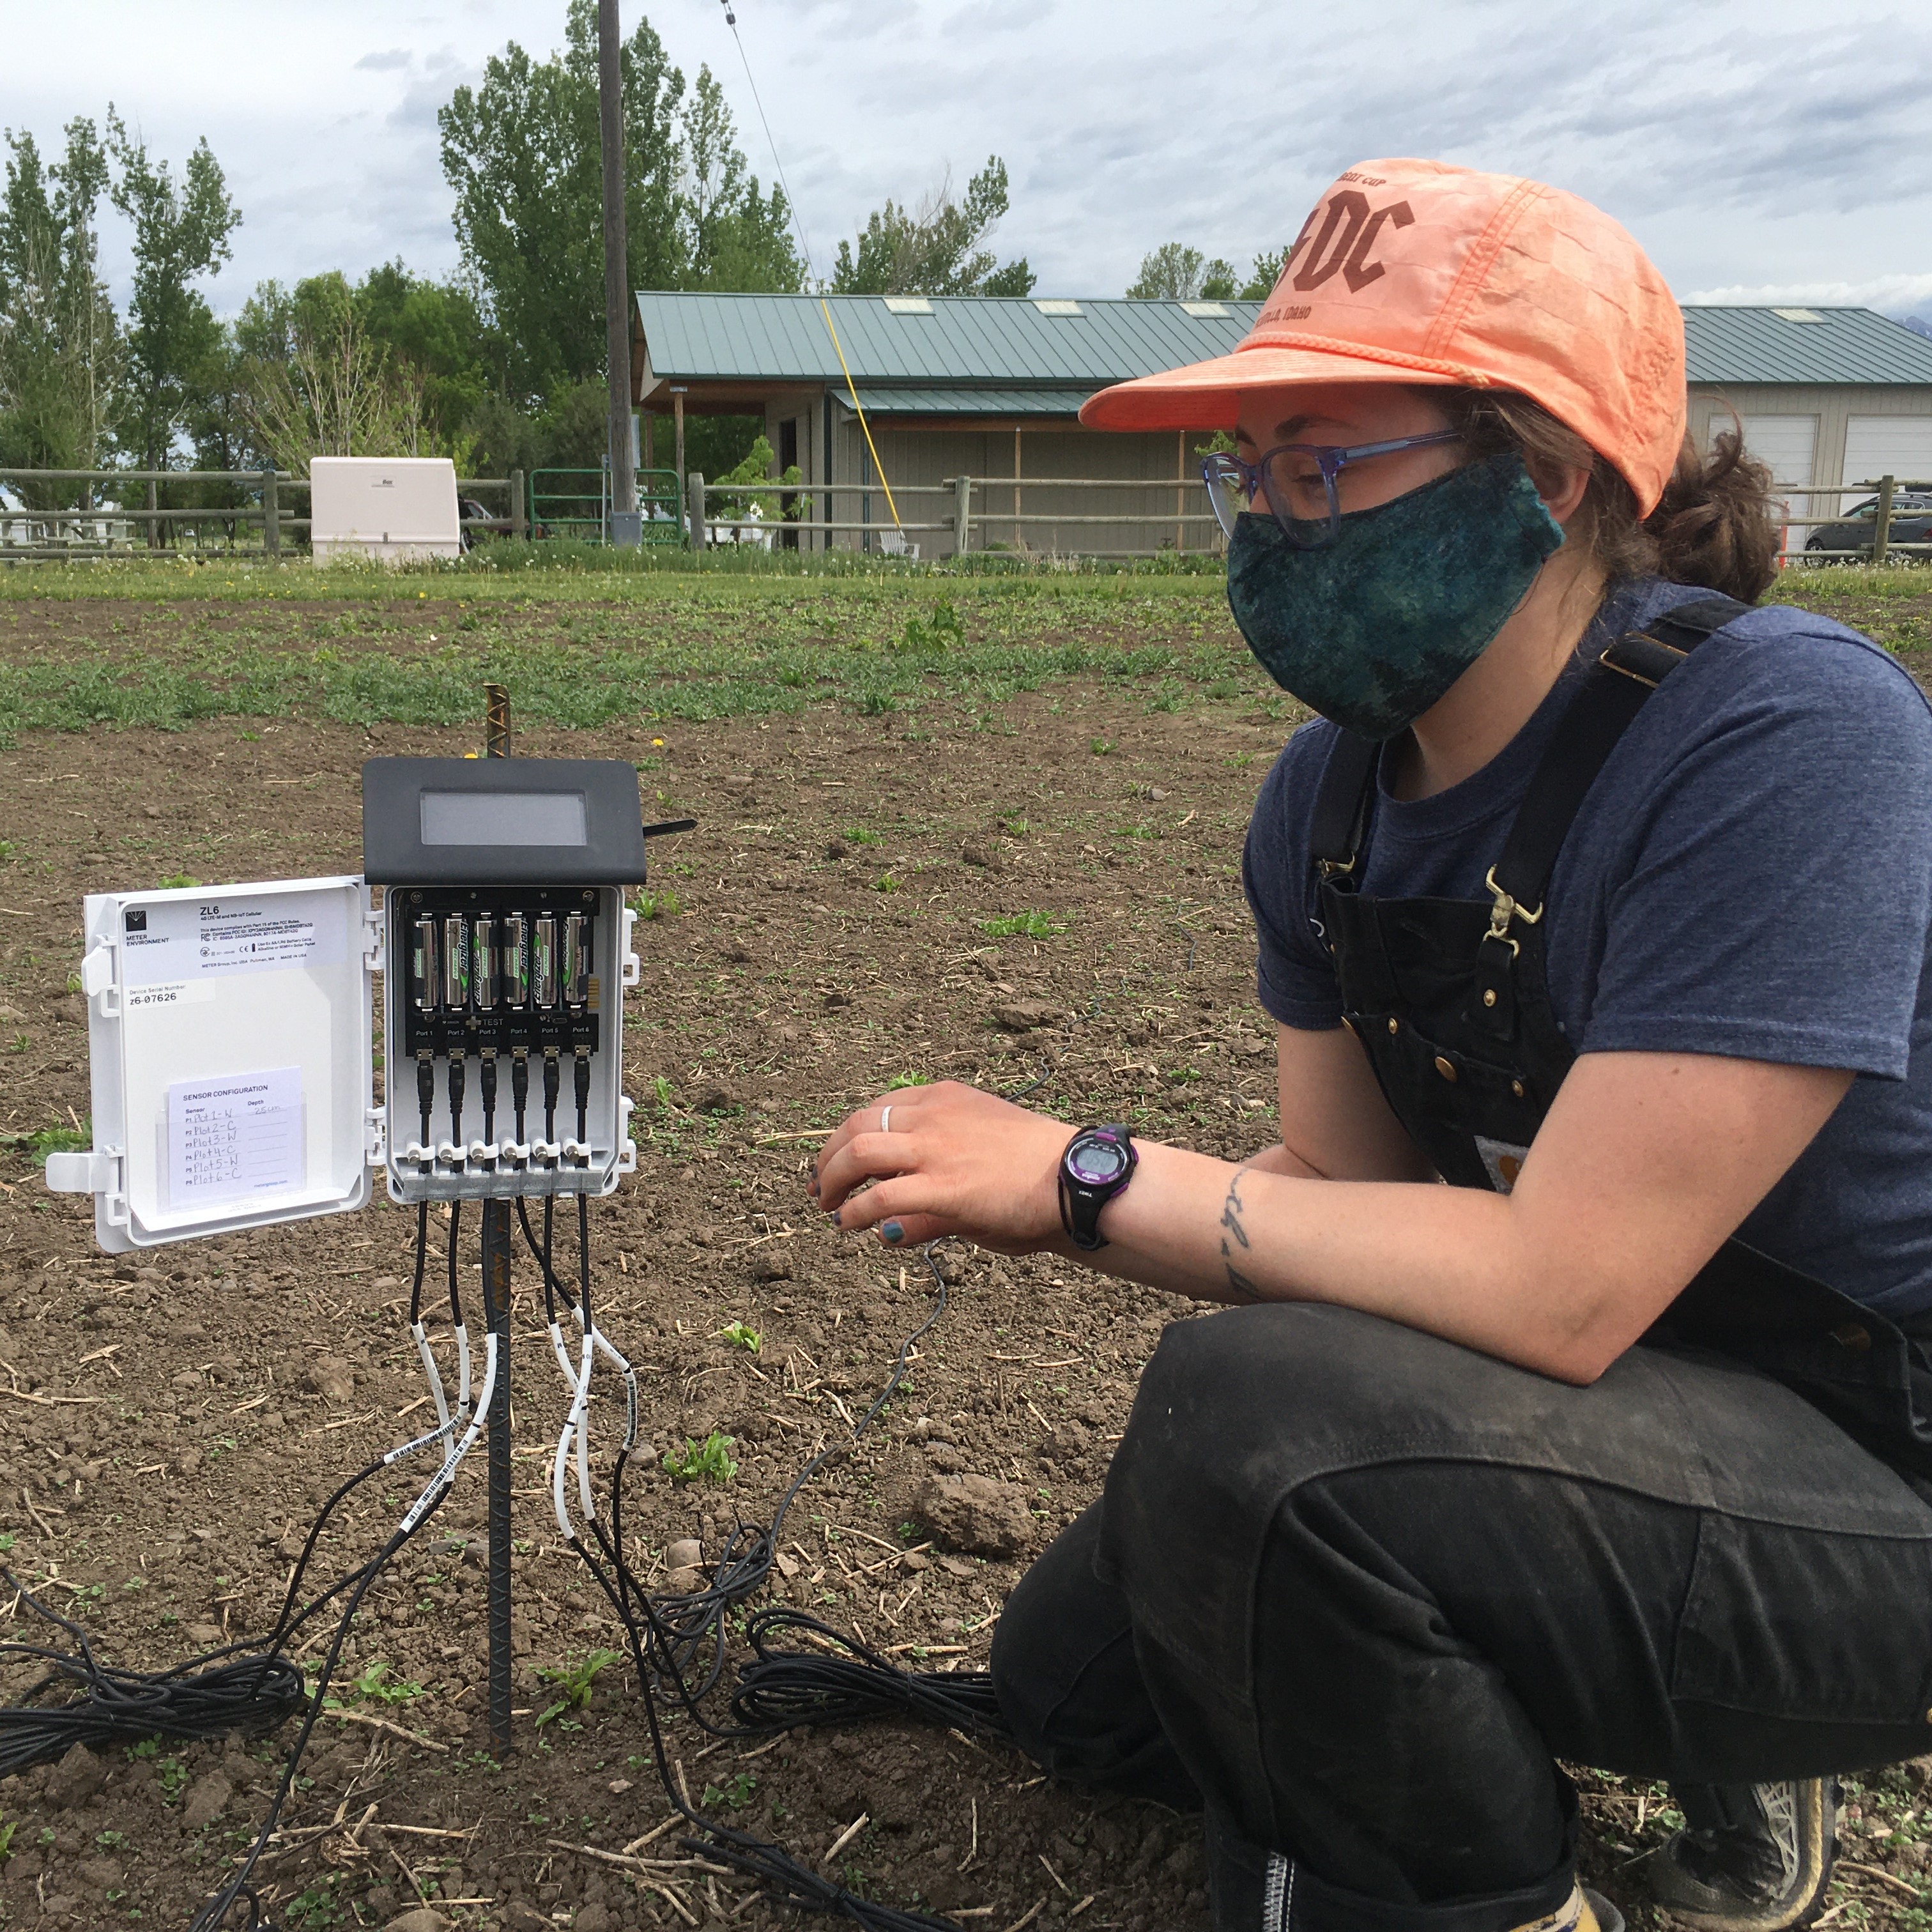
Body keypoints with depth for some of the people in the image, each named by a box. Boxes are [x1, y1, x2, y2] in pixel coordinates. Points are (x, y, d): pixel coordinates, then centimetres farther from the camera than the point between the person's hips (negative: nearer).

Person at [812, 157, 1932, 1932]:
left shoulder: (1779, 739, -27)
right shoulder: (1331, 797, -2)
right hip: (1620, 1409, 8)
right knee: (1073, 1673, 15)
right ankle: (1709, 1764, 22)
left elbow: (1558, 1287, -31)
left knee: (1253, 1409, -33)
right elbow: (1350, 1186, 2)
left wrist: (1091, 1178, -26)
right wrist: (1007, 1200, -13)